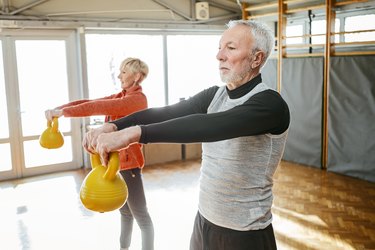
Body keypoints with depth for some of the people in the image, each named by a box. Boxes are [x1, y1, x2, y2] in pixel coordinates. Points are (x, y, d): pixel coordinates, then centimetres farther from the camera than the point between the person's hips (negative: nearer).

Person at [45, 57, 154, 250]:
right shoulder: (121, 96, 11)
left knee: (141, 216, 2)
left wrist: (63, 112, -22)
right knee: (125, 211, 23)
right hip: (115, 161, 9)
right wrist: (58, 109, -9)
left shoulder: (137, 99, -17)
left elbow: (99, 107, -25)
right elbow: (91, 102, 2)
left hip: (128, 162, -9)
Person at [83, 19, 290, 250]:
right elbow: (165, 113, -10)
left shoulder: (270, 104, -20)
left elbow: (208, 126, -35)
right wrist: (113, 126, -26)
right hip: (204, 221, 6)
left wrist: (134, 133, -41)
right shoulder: (214, 95, 2)